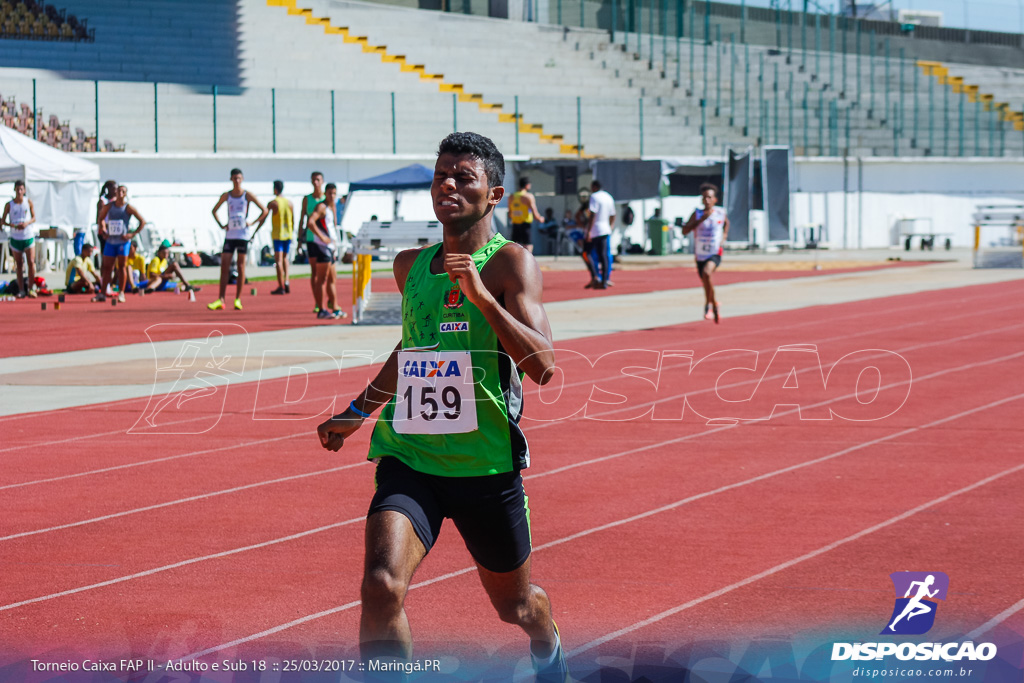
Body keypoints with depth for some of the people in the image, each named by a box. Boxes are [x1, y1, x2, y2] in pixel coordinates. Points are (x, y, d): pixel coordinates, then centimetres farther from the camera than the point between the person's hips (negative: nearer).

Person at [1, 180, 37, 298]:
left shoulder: (29, 202, 0)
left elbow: (34, 217, 5)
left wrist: (27, 223, -16)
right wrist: (12, 225, -18)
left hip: (29, 236, 0)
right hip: (15, 238, 0)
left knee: (31, 262, -8)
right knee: (19, 265, 3)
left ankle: (31, 288, -1)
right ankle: (21, 290, 6)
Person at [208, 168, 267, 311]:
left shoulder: (248, 195, 0)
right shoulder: (226, 196, 8)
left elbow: (264, 210, 2)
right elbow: (214, 210, 20)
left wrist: (253, 223, -5)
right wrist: (221, 225, 8)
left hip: (243, 235, -3)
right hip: (229, 235, 3)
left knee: (241, 266, 0)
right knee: (224, 266, -4)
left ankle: (238, 299, 6)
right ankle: (221, 300, -6)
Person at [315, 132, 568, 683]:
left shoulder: (510, 263, -9)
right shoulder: (411, 265, 7)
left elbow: (542, 366, -21)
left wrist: (480, 294, -30)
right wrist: (358, 411, 33)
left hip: (487, 466, -3)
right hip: (409, 457, 3)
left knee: (516, 603, 18)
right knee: (381, 586, -23)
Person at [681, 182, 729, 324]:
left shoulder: (721, 212, -1)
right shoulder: (697, 214, -6)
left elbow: (726, 222, 24)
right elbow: (685, 231, -18)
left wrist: (725, 235, 9)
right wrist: (701, 219, -24)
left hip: (715, 254, -2)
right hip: (700, 255, 2)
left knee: (706, 273, -31)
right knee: (707, 285, 13)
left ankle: (709, 304, -16)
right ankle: (715, 308, 39)